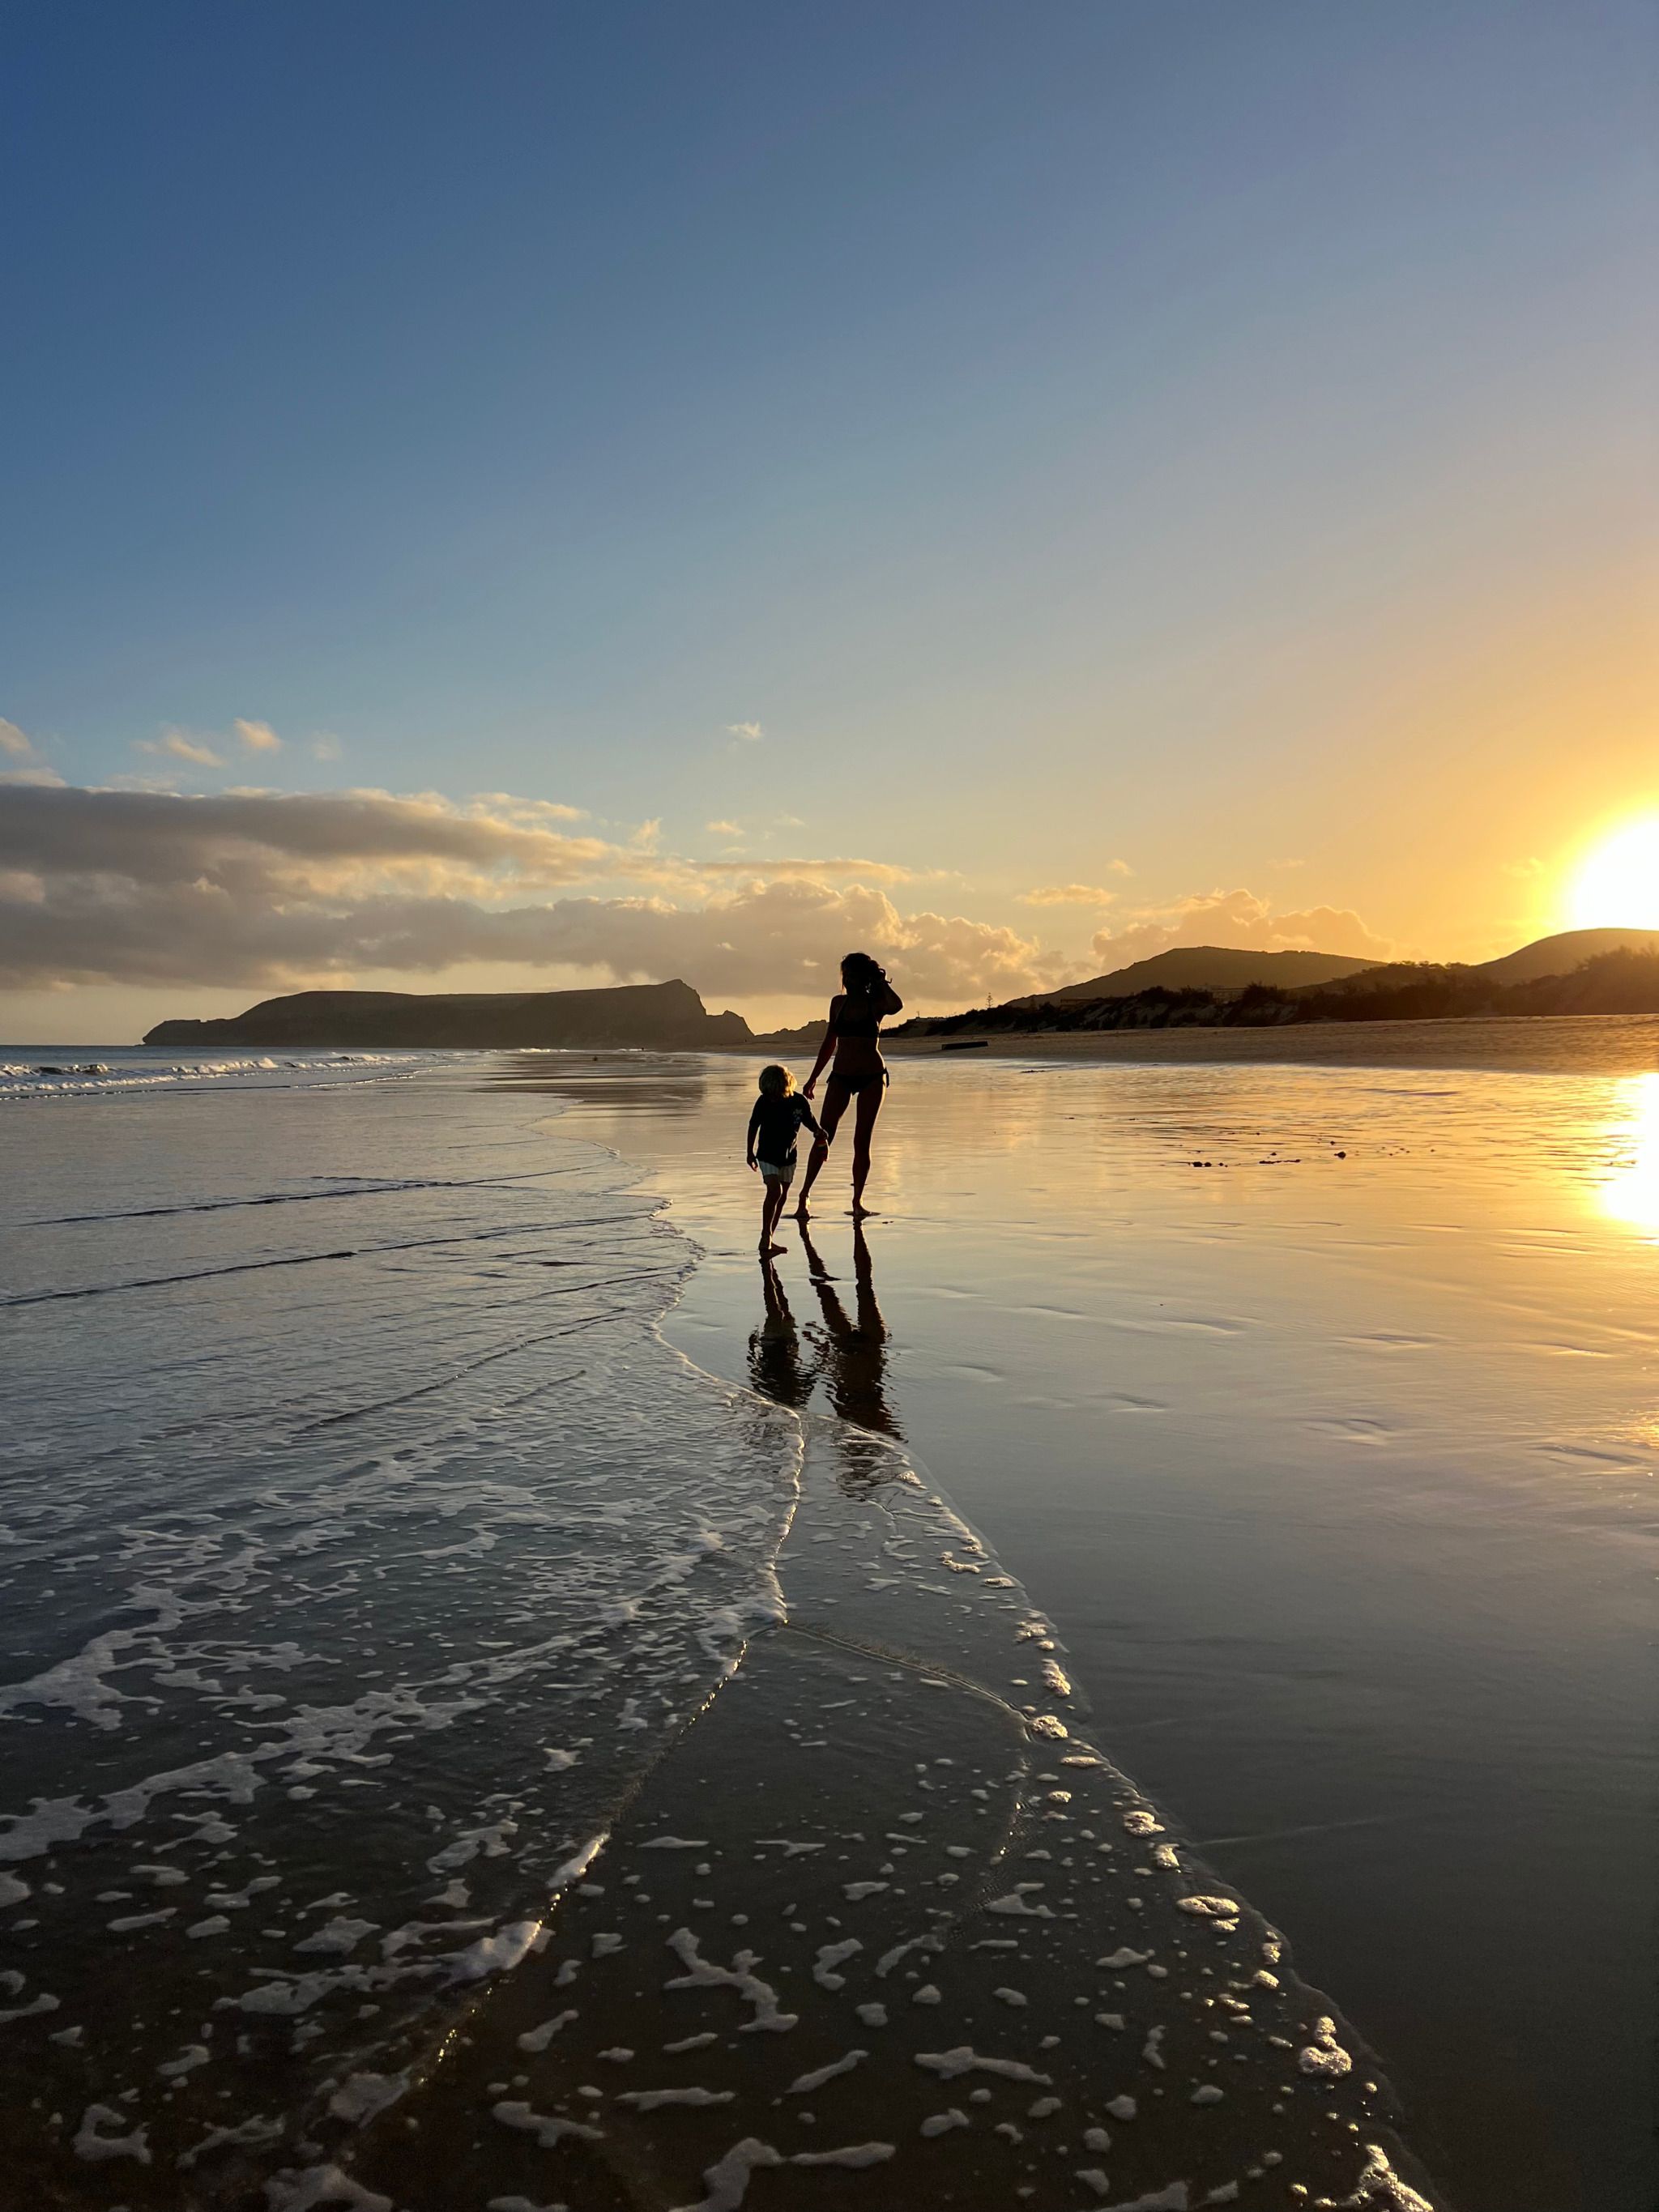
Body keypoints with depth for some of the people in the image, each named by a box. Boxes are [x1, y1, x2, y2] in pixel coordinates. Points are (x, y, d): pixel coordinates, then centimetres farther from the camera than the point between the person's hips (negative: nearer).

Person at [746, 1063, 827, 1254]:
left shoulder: (799, 1101, -10)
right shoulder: (764, 1101, -13)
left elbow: (810, 1122, 6)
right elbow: (753, 1126, 1)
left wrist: (819, 1132, -12)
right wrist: (750, 1152, 5)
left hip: (788, 1156, 3)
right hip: (767, 1155, -3)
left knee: (782, 1196, 8)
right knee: (774, 1190, -20)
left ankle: (768, 1240, 17)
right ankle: (765, 1236, -15)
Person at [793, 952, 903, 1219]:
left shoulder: (876, 1004, -4)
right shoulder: (838, 1002, 6)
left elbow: (897, 1006, -30)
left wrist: (881, 983, -15)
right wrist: (814, 1077, 13)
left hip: (872, 1077, -2)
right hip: (841, 1076, 2)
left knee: (862, 1141, 0)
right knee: (823, 1137, -6)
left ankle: (857, 1200, 12)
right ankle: (804, 1195, 2)